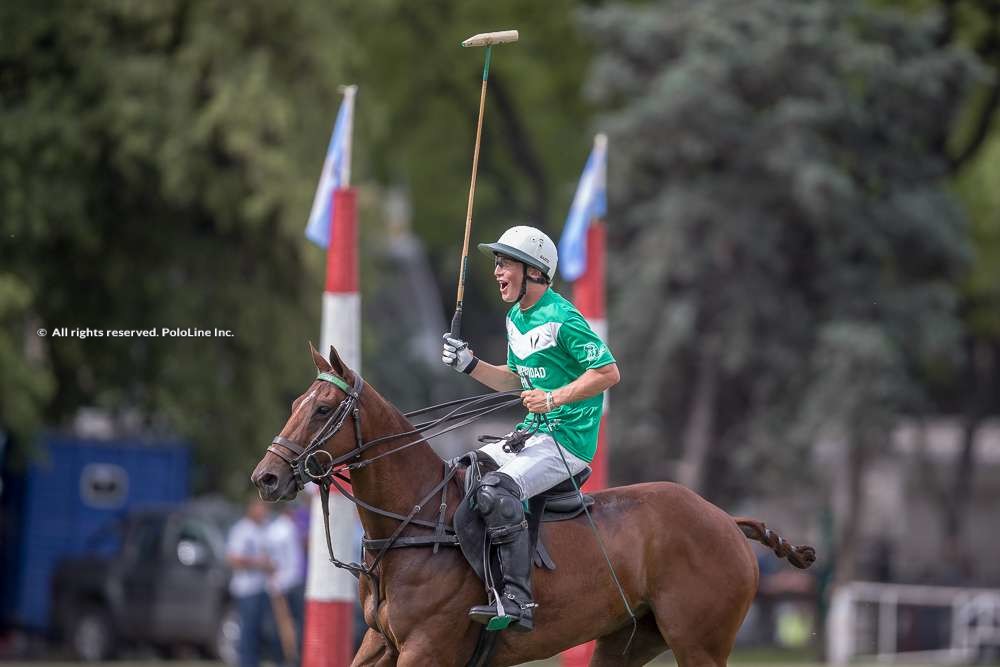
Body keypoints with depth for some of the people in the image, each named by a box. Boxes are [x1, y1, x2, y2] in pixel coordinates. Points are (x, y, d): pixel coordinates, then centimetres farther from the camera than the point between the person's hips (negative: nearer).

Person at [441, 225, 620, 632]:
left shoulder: (560, 318, -15)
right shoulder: (516, 319, 15)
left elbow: (608, 372, -17)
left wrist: (554, 398, -22)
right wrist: (468, 364, 10)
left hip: (568, 439, -10)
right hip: (533, 433, 10)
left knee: (496, 490, -30)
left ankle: (517, 600, -33)